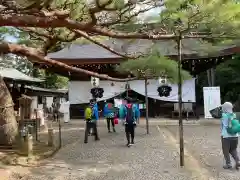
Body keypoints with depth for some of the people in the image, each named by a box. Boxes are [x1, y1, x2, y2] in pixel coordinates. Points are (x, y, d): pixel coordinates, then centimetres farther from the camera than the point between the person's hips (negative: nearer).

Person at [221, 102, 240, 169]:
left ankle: (228, 164, 14)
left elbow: (225, 126, -13)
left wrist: (222, 134, -6)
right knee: (233, 149, 22)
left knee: (226, 151, 9)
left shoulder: (224, 115, -14)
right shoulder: (234, 115, 4)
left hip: (227, 136, -6)